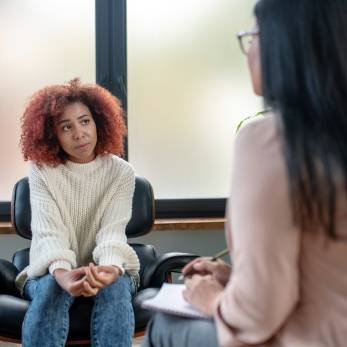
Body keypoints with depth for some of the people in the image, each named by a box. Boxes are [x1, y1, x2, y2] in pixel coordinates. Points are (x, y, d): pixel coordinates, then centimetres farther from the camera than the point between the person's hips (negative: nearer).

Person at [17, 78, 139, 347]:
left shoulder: (121, 172, -5)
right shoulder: (41, 170, -6)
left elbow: (112, 232, -18)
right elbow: (49, 232, -19)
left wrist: (111, 268, -43)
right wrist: (62, 273, -42)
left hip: (105, 270, 1)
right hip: (53, 271, 0)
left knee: (116, 287, -33)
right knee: (51, 287, -34)